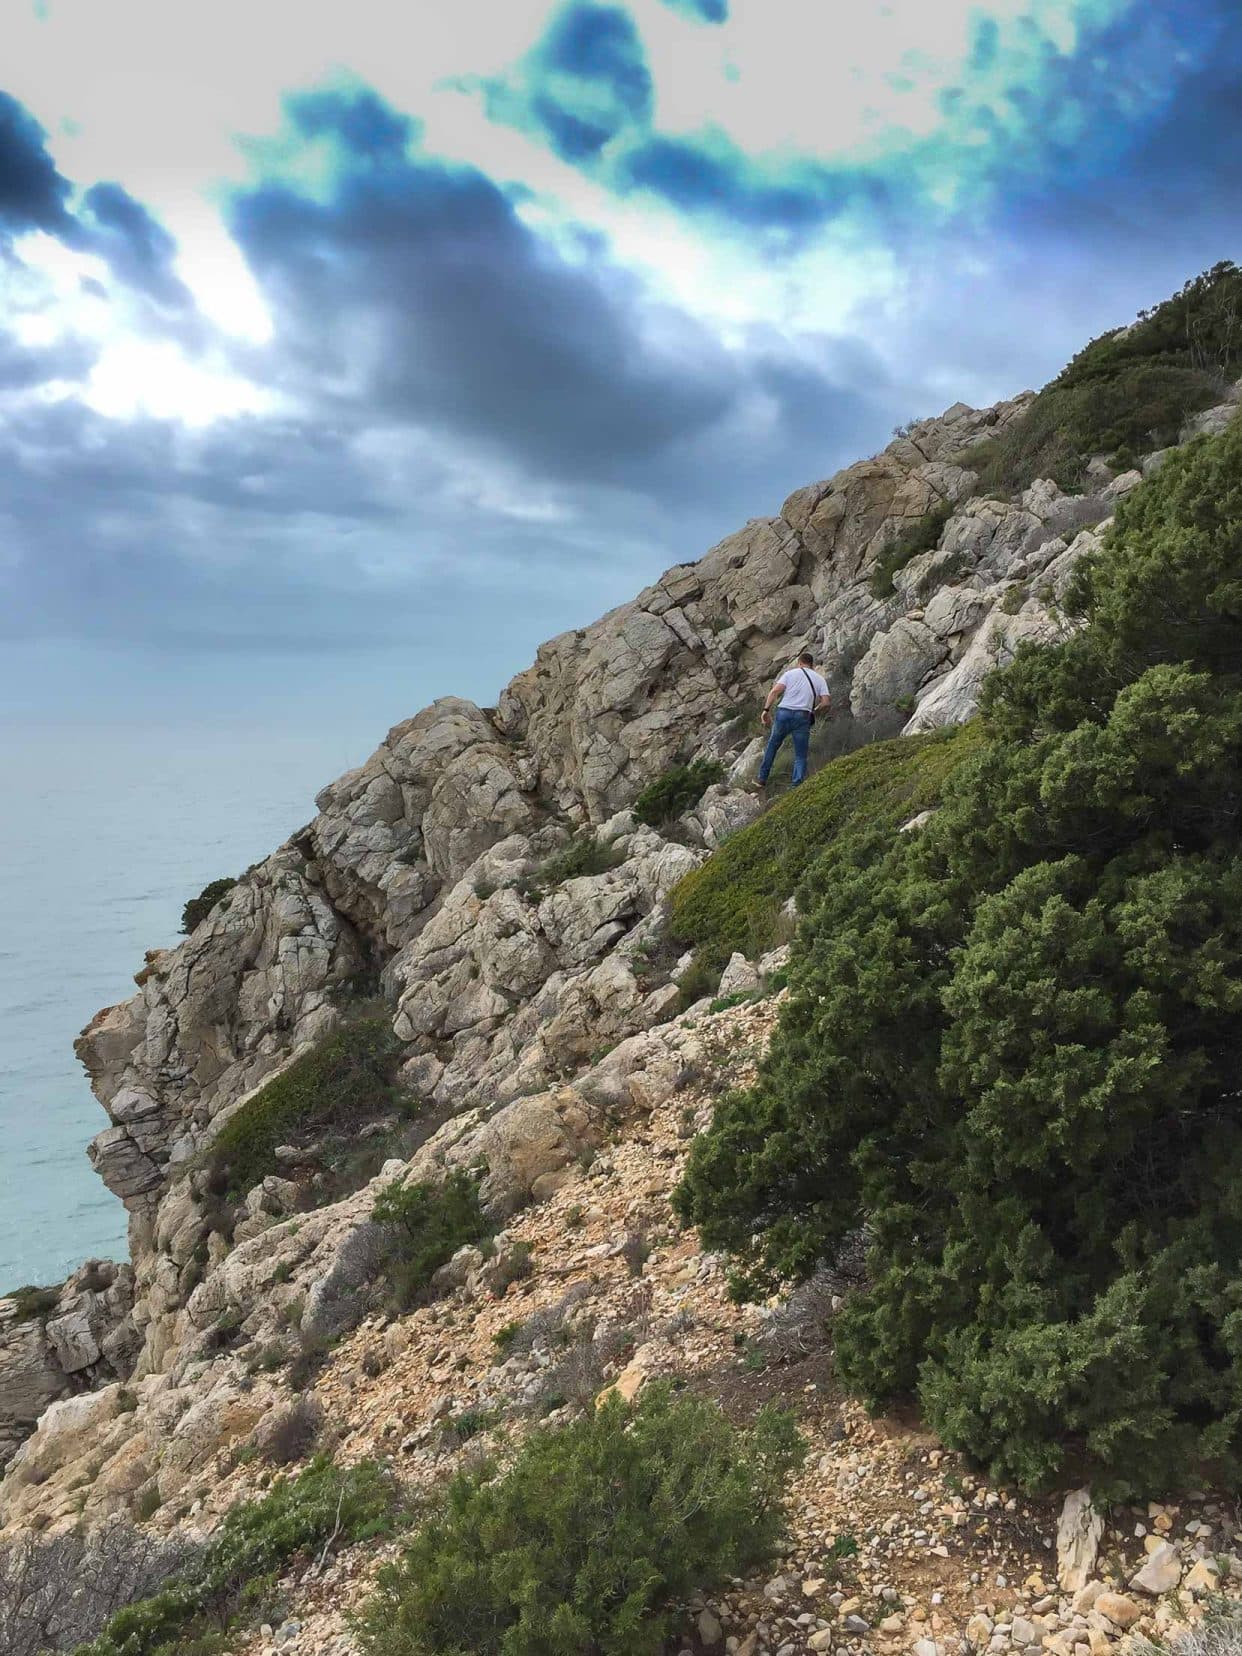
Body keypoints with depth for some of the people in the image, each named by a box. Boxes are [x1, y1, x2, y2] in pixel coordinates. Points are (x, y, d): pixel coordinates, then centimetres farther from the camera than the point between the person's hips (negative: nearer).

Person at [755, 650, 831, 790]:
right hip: (802, 717, 0)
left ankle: (762, 780, 23)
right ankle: (796, 787, -6)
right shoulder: (820, 679, 13)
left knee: (772, 746, 19)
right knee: (801, 756, 7)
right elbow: (826, 703, 2)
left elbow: (775, 691, -7)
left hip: (784, 713, 0)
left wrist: (766, 710, -8)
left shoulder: (790, 673, 9)